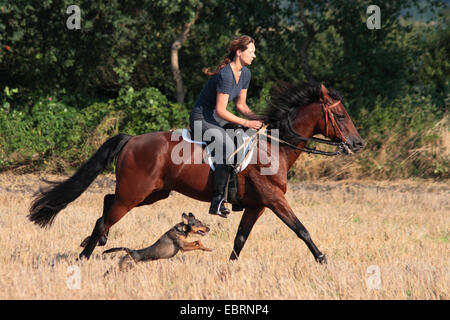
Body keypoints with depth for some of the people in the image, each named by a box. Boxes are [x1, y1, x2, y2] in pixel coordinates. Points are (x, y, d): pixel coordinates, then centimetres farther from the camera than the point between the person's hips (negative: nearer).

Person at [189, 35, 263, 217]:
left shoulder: (245, 73, 5)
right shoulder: (225, 75, -23)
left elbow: (241, 105, 12)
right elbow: (221, 111, -24)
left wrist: (256, 119, -4)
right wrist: (246, 123, -23)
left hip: (216, 119, 10)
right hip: (202, 120, -10)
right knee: (229, 148, -30)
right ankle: (217, 202, -29)